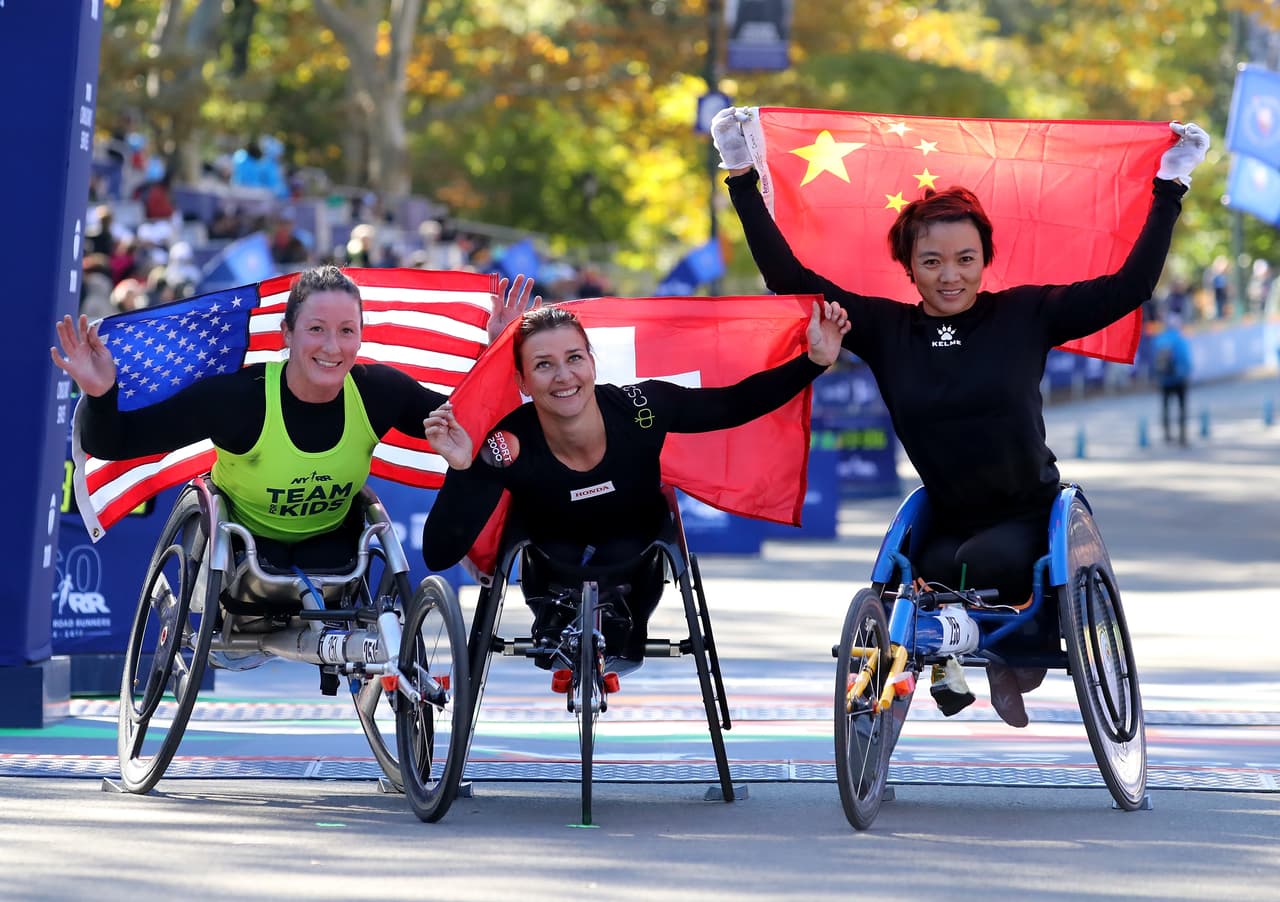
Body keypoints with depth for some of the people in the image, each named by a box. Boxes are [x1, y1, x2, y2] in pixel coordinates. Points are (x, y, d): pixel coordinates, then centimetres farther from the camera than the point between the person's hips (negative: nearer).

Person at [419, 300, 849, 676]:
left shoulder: (640, 409, -33)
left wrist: (815, 360, -28)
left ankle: (622, 641, 14)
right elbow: (440, 555, -40)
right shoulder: (509, 448, -36)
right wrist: (460, 470, -54)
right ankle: (554, 637, 13)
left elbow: (735, 406, -18)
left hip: (632, 563, 0)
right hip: (553, 564, 0)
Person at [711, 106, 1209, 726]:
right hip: (947, 524, 3)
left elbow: (1128, 287, -4)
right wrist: (742, 177, -4)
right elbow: (790, 280, -2)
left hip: (1030, 517, -2)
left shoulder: (1025, 315, -3)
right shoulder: (886, 329, 1)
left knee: (986, 560, -34)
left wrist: (1170, 187, -4)